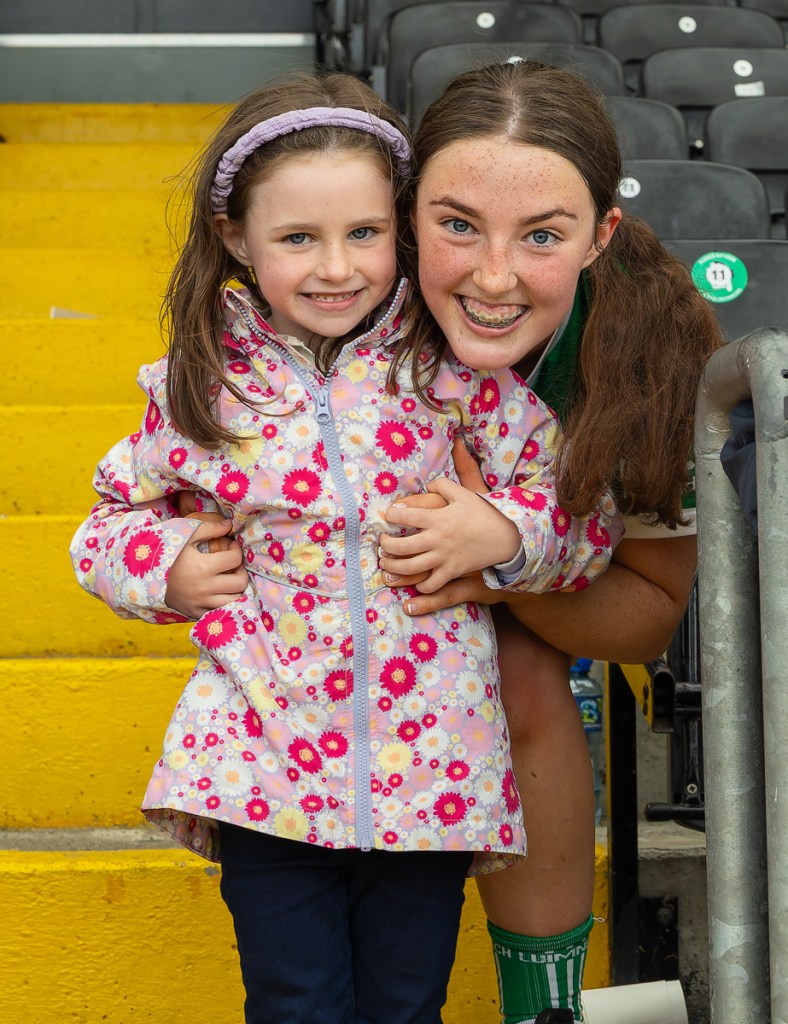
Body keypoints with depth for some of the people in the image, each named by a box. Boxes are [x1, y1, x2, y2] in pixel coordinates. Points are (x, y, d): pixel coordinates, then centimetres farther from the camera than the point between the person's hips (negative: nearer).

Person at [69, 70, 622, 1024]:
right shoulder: (203, 384, -1)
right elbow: (115, 514, 15)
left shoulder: (453, 366, -4)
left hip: (427, 760, 0)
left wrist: (503, 531, -15)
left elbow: (585, 512, 3)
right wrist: (166, 567, -3)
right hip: (264, 760, 0)